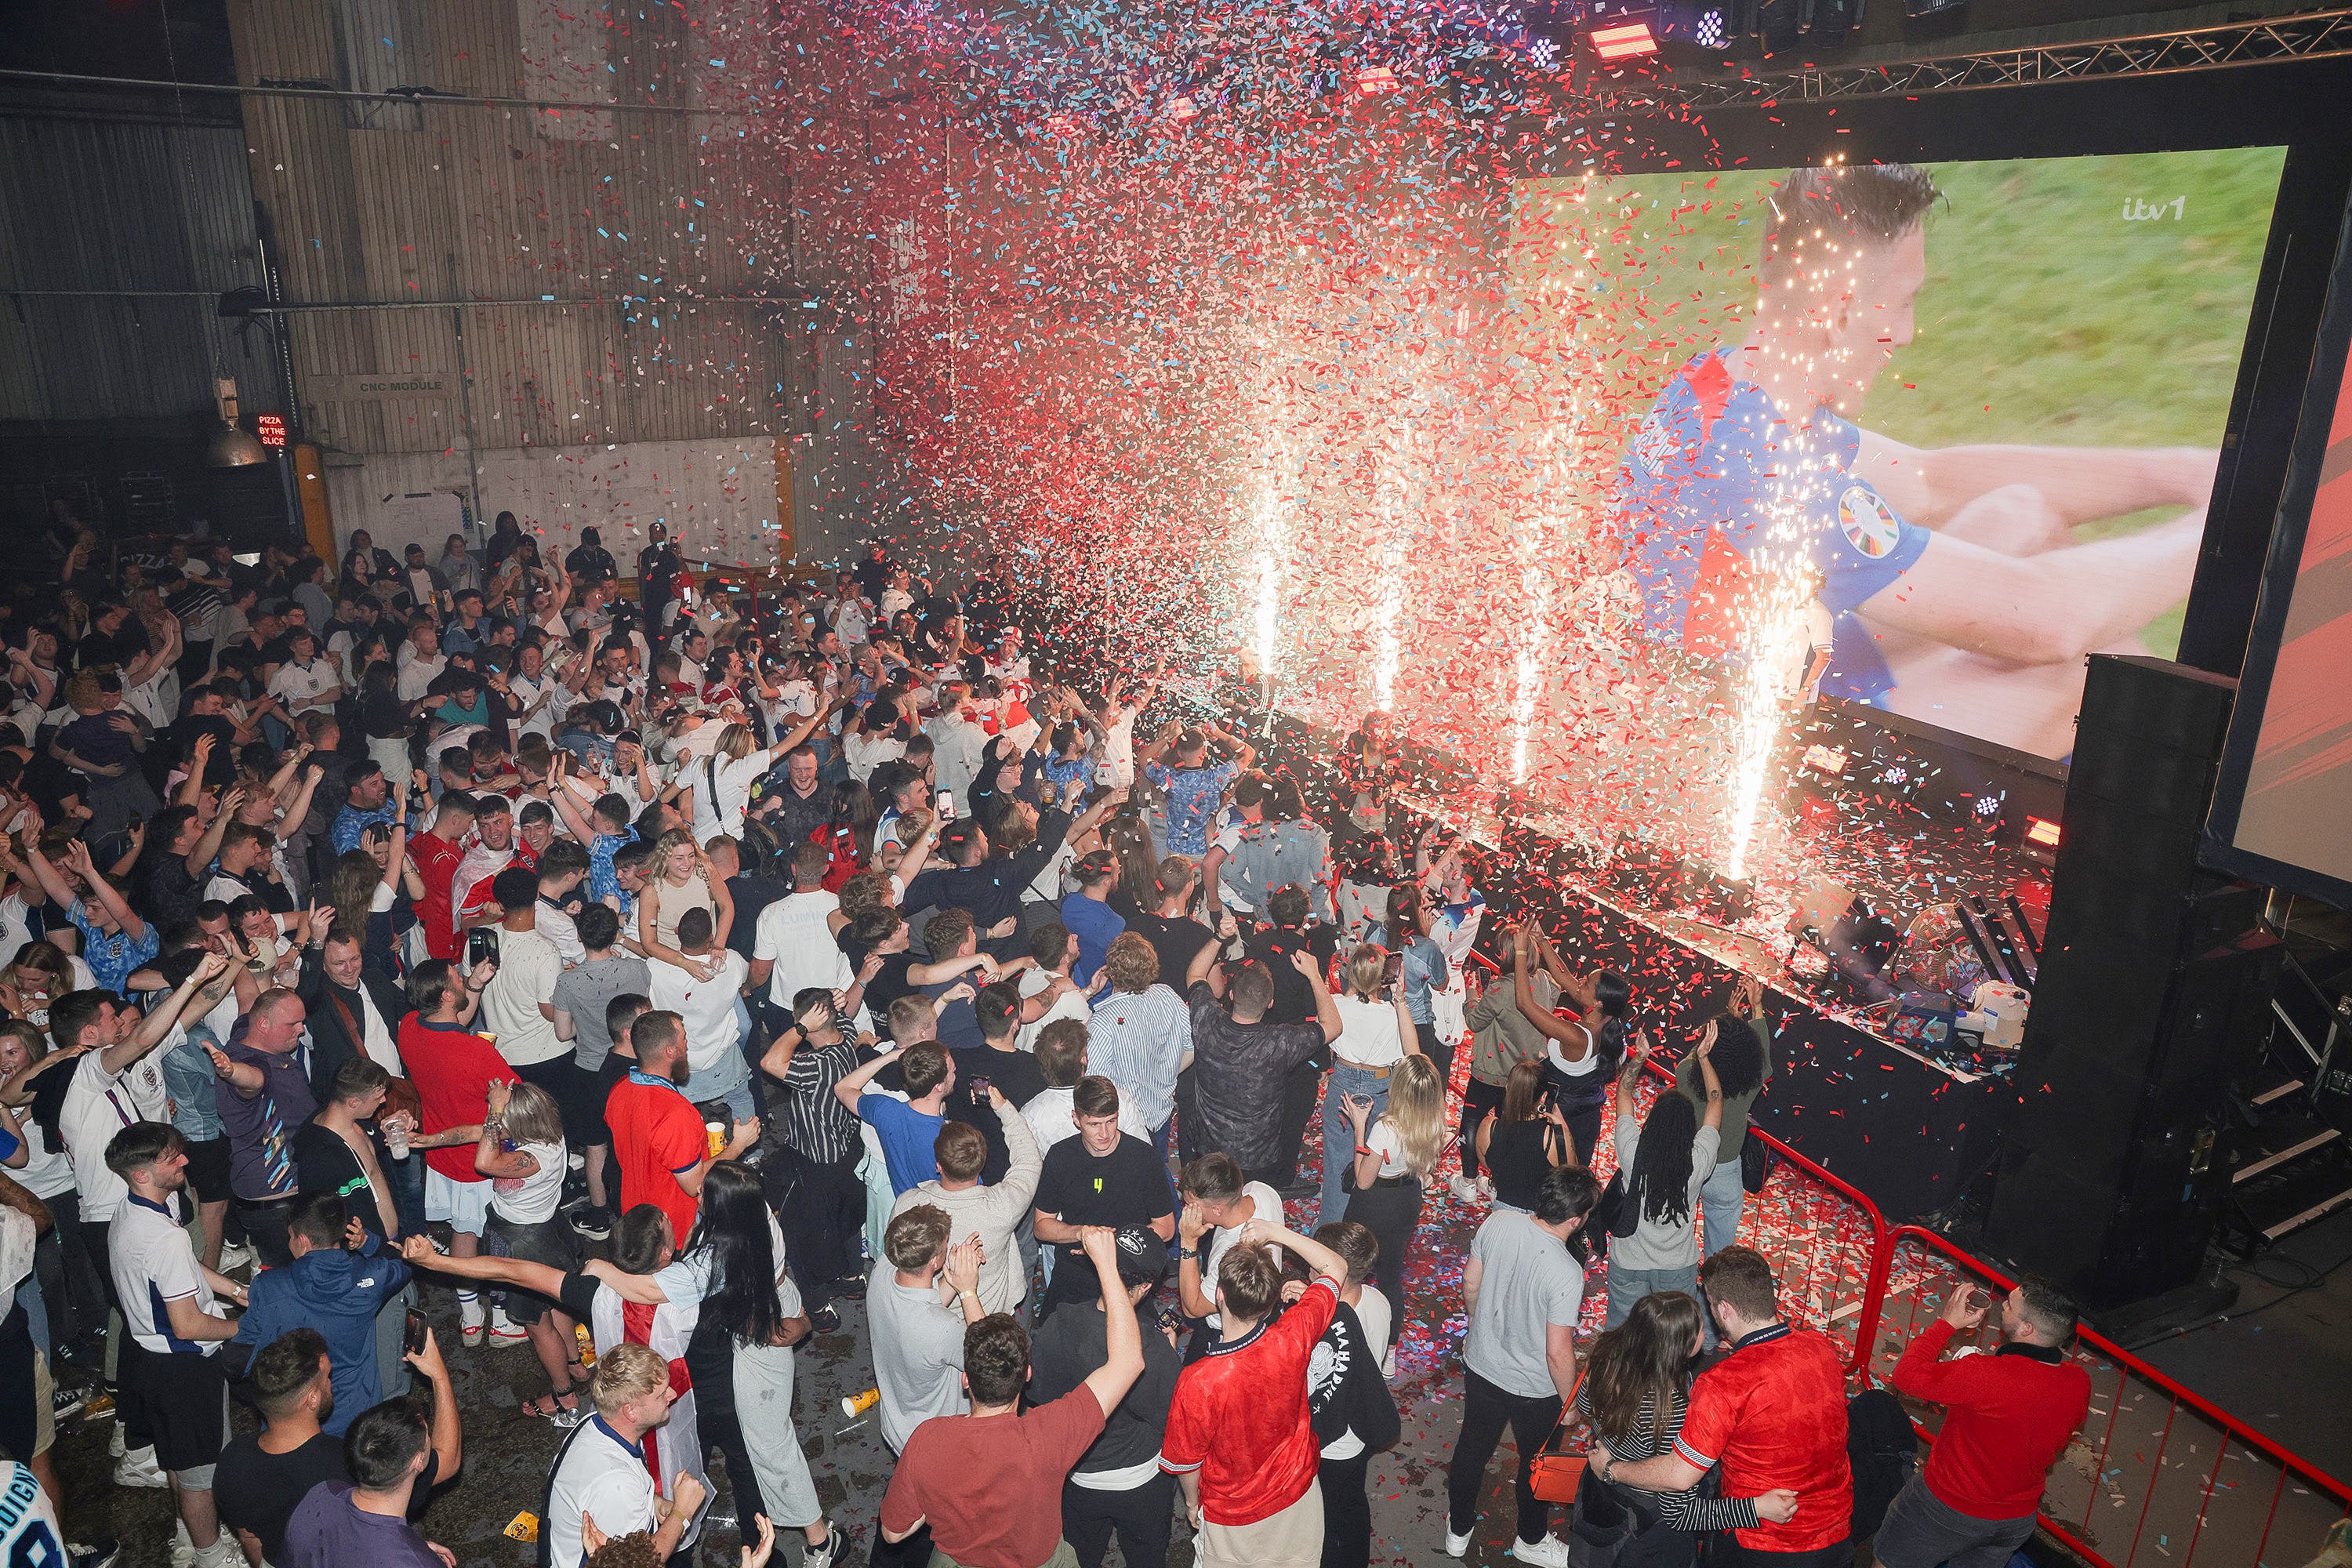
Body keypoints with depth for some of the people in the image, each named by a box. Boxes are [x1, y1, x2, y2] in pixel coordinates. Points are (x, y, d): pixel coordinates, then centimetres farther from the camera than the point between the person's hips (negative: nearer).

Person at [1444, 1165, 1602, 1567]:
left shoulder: (1497, 1222, -19)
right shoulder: (1566, 1274, -33)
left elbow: (1470, 1283, -2)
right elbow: (1559, 1355, -27)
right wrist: (1569, 1401, -7)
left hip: (1480, 1364, 4)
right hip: (1534, 1388, -4)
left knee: (1472, 1447, 26)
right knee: (1536, 1460, 25)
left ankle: (1458, 1530, 48)